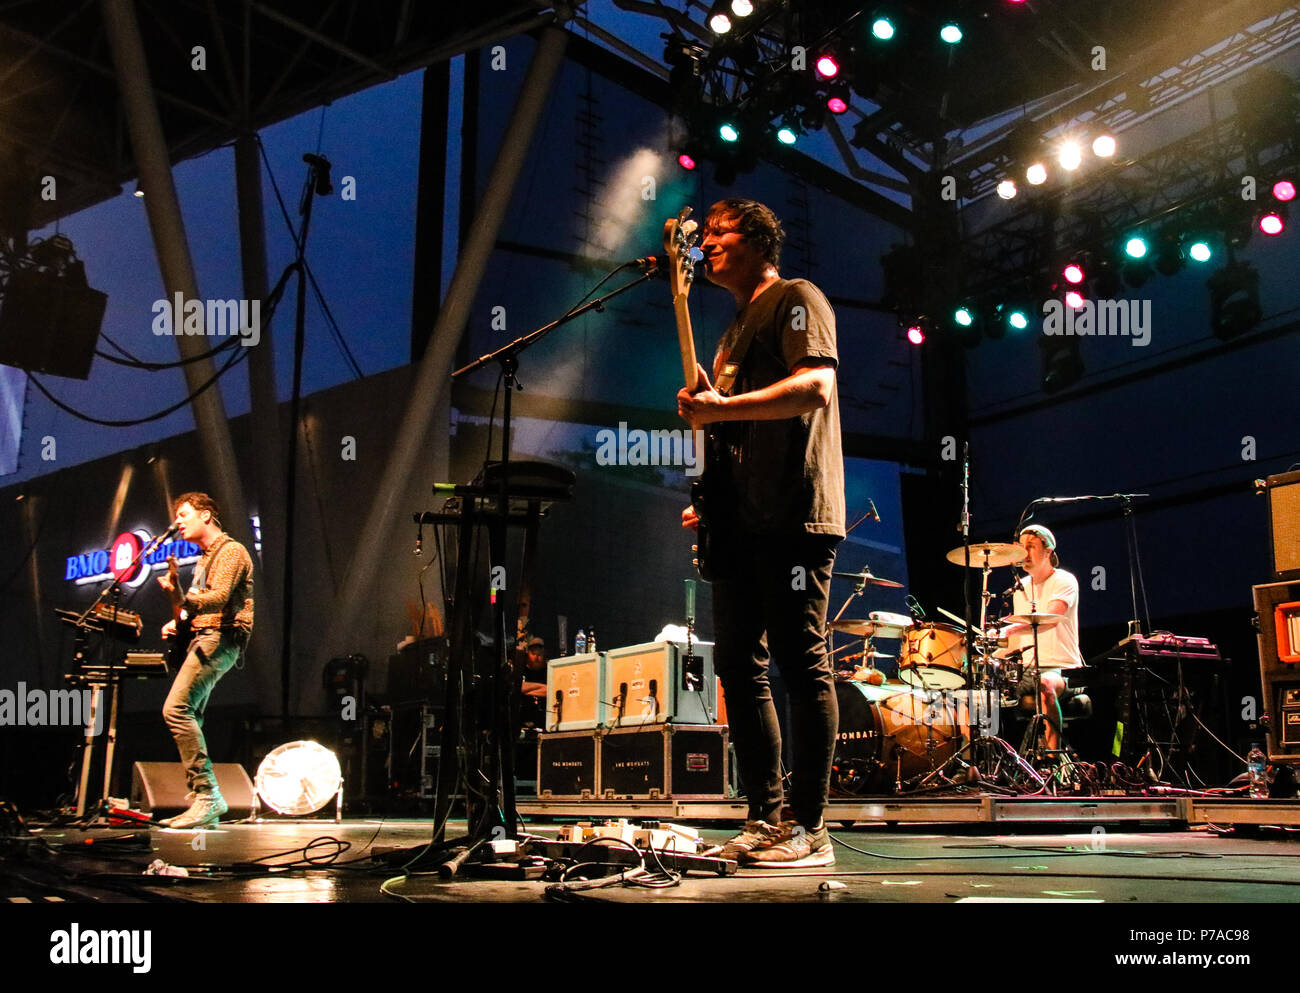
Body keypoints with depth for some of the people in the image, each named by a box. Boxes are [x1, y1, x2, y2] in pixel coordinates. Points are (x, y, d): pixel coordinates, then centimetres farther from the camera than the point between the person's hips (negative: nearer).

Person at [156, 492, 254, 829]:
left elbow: (218, 599, -22)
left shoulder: (230, 551, -7)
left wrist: (182, 599, -39)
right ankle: (203, 802, 9)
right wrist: (177, 622, 12)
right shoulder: (206, 557, 24)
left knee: (176, 708, -21)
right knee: (189, 717, 6)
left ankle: (208, 795, -23)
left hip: (219, 639, -10)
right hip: (203, 639, 10)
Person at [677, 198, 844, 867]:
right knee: (738, 663, 6)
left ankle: (808, 830, -3)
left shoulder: (795, 299, 1)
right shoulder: (736, 328, 28)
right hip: (740, 522, 9)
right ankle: (767, 819, 13)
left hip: (792, 516, -9)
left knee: (802, 665, -8)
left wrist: (720, 408, -19)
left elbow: (815, 387, -16)